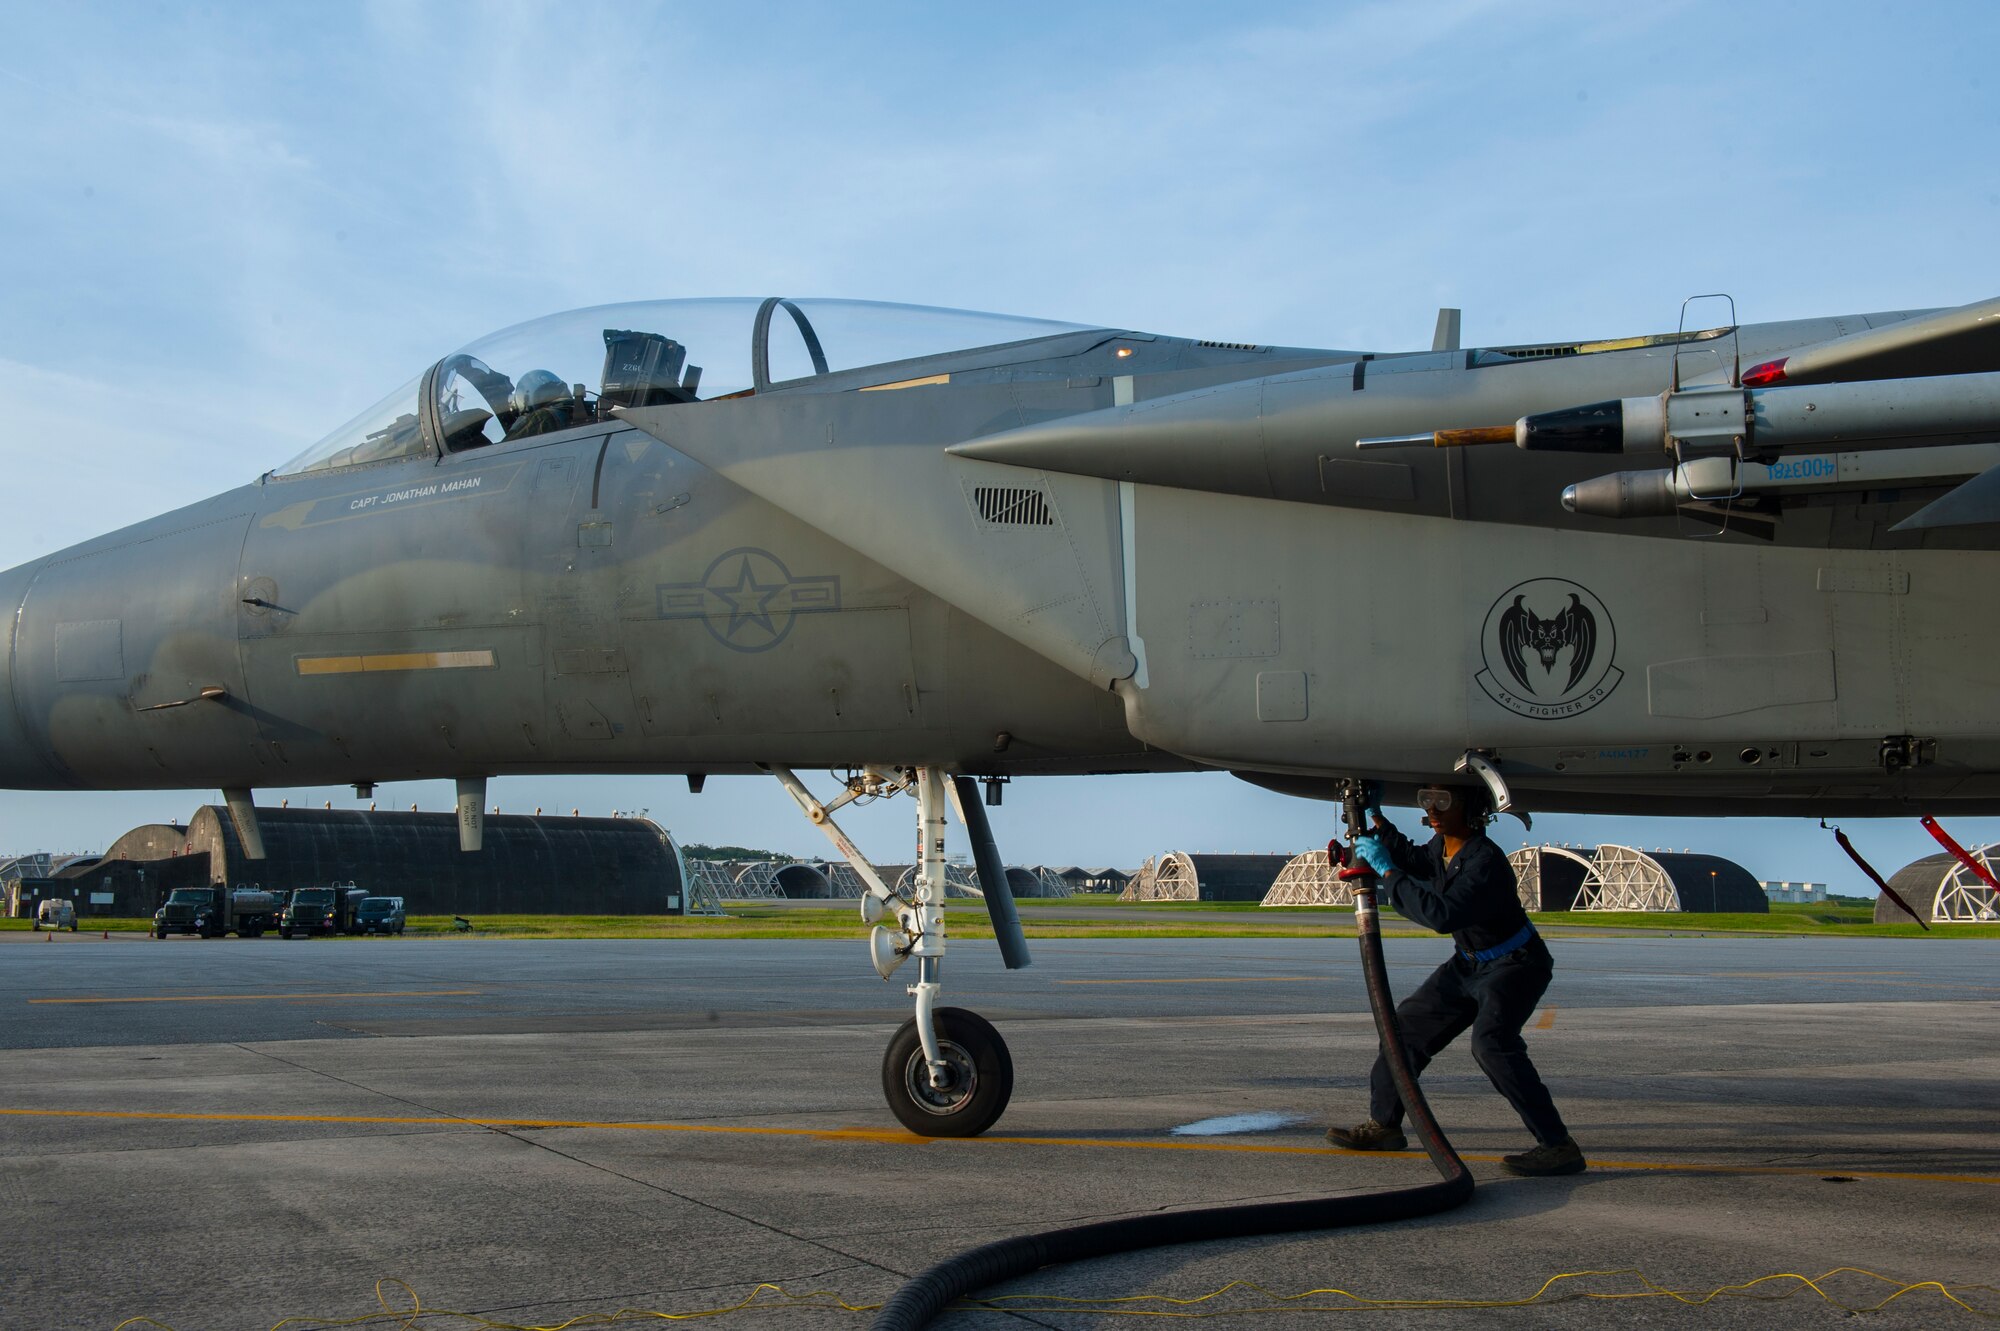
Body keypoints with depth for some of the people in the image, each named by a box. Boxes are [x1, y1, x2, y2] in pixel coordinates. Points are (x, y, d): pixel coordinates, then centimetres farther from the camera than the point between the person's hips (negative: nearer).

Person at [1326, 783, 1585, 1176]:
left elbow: (1442, 915, -40)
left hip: (1515, 966, -10)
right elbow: (1416, 860, 20)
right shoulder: (1443, 845, -5)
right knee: (1410, 1023, 14)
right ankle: (1383, 1125, 30)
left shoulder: (1485, 860, -31)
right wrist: (1376, 821, 9)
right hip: (1469, 964, 10)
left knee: (1492, 1042, -31)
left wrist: (1387, 870, -34)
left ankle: (1559, 1147, -30)